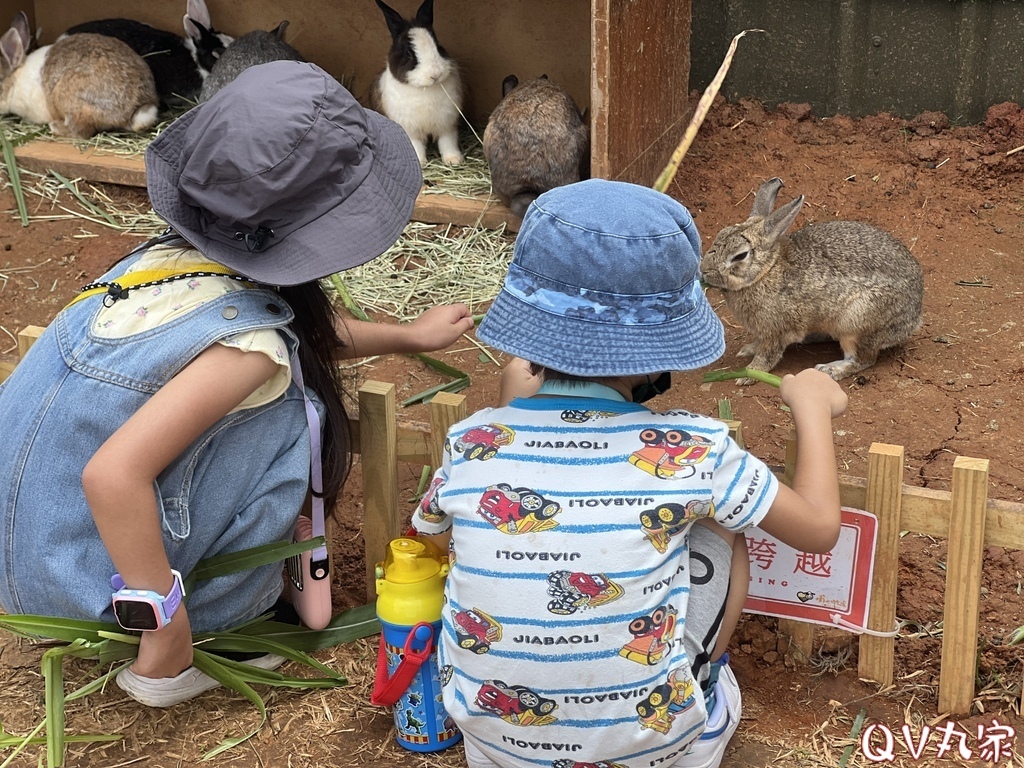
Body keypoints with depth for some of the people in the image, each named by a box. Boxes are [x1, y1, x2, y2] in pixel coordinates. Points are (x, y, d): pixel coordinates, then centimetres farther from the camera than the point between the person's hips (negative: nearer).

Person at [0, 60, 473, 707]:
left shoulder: (181, 254, -5)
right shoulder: (249, 340, -30)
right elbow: (113, 476, -37)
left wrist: (410, 336, 25)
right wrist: (167, 625, -25)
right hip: (84, 561, -7)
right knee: (288, 418, -10)